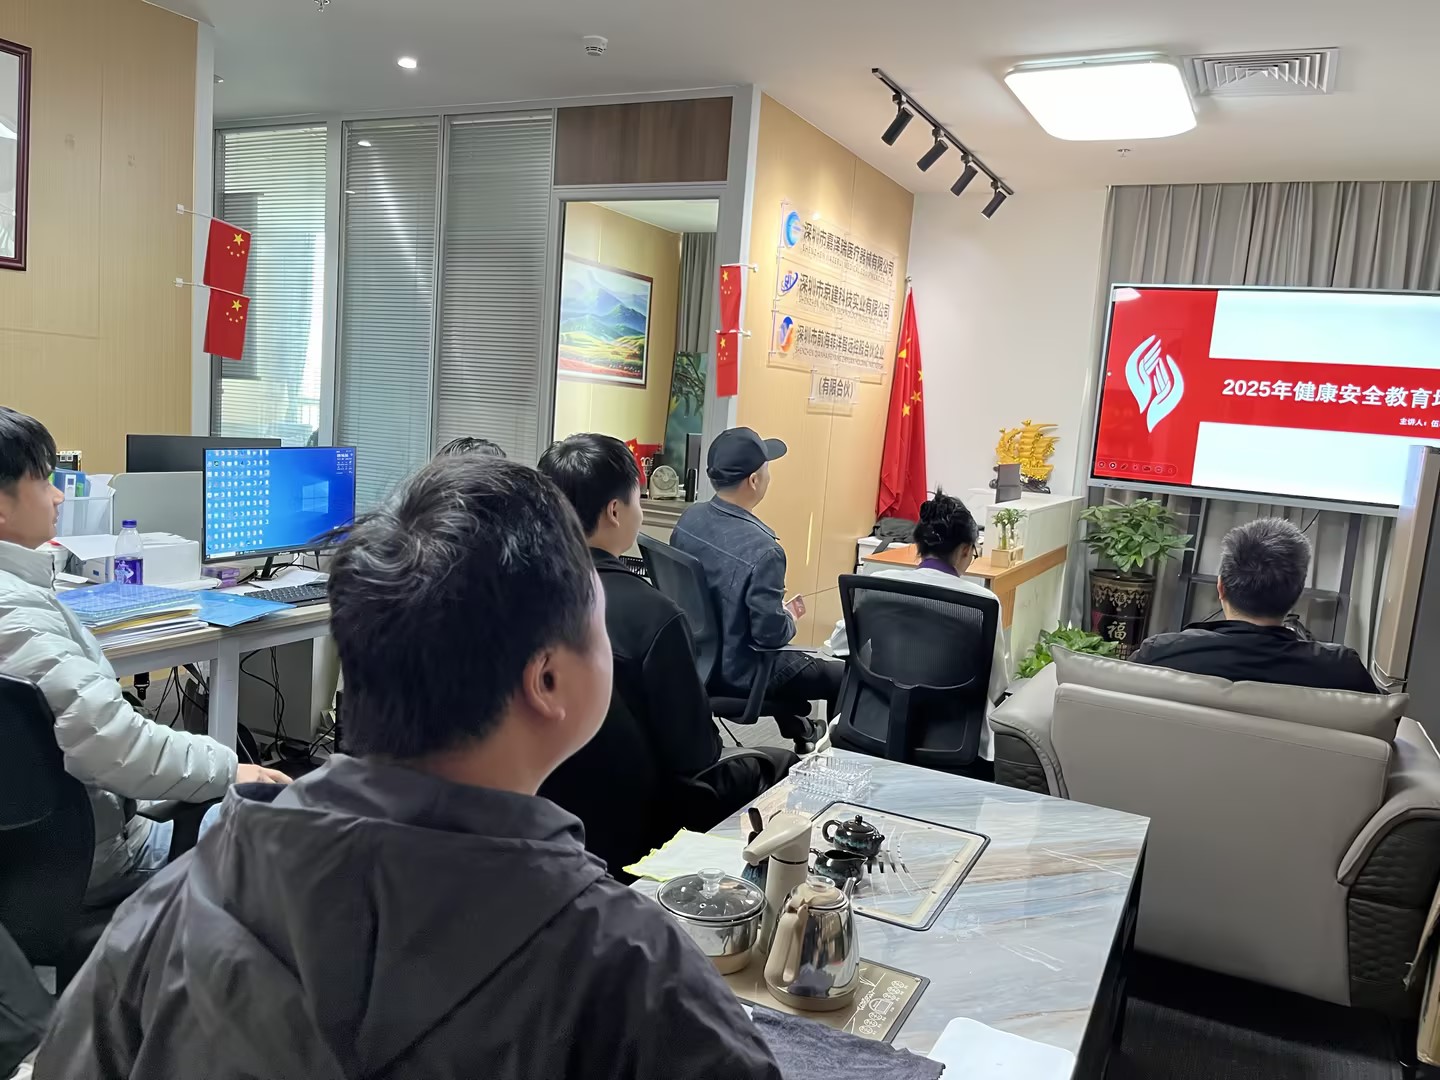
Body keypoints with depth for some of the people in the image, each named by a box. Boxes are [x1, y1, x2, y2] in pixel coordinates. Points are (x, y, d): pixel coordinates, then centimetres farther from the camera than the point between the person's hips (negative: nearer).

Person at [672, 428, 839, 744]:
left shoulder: (689, 519, -8)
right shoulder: (762, 550, -32)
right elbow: (771, 634, -26)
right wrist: (790, 617, -4)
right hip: (739, 672, -8)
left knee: (794, 658, 33)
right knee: (843, 677, 13)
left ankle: (799, 736, 49)